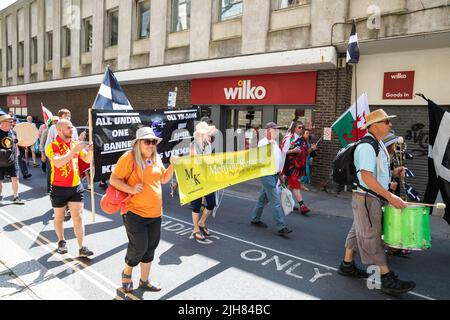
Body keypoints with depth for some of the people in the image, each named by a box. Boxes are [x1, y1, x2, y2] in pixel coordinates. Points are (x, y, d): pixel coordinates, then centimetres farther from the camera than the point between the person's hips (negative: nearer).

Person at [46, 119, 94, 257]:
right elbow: (58, 163, -29)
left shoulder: (76, 143, 2)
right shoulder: (52, 146, -12)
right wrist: (74, 150, -33)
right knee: (59, 217, 15)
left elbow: (87, 160, 3)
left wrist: (90, 150, -17)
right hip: (59, 188, -3)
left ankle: (82, 248, 5)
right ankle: (61, 241, 37)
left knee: (78, 217, 2)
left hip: (76, 186, 3)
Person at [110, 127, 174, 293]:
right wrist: (131, 189, -25)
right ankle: (127, 272, 31)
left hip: (155, 213, 7)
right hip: (135, 212, -6)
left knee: (150, 248, 14)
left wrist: (173, 166, 2)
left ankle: (144, 281, 33)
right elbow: (113, 180, -11)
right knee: (139, 247, 0)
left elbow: (163, 179, 17)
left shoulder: (156, 158, 9)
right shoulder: (129, 157, -12)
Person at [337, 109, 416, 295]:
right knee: (372, 237, -1)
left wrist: (393, 173, 6)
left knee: (359, 231, 18)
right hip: (366, 199, -10)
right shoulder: (367, 146, -20)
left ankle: (347, 266, 32)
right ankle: (387, 280, 8)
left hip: (372, 198, 10)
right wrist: (390, 197, -28)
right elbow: (366, 177, -27)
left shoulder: (378, 144, 12)